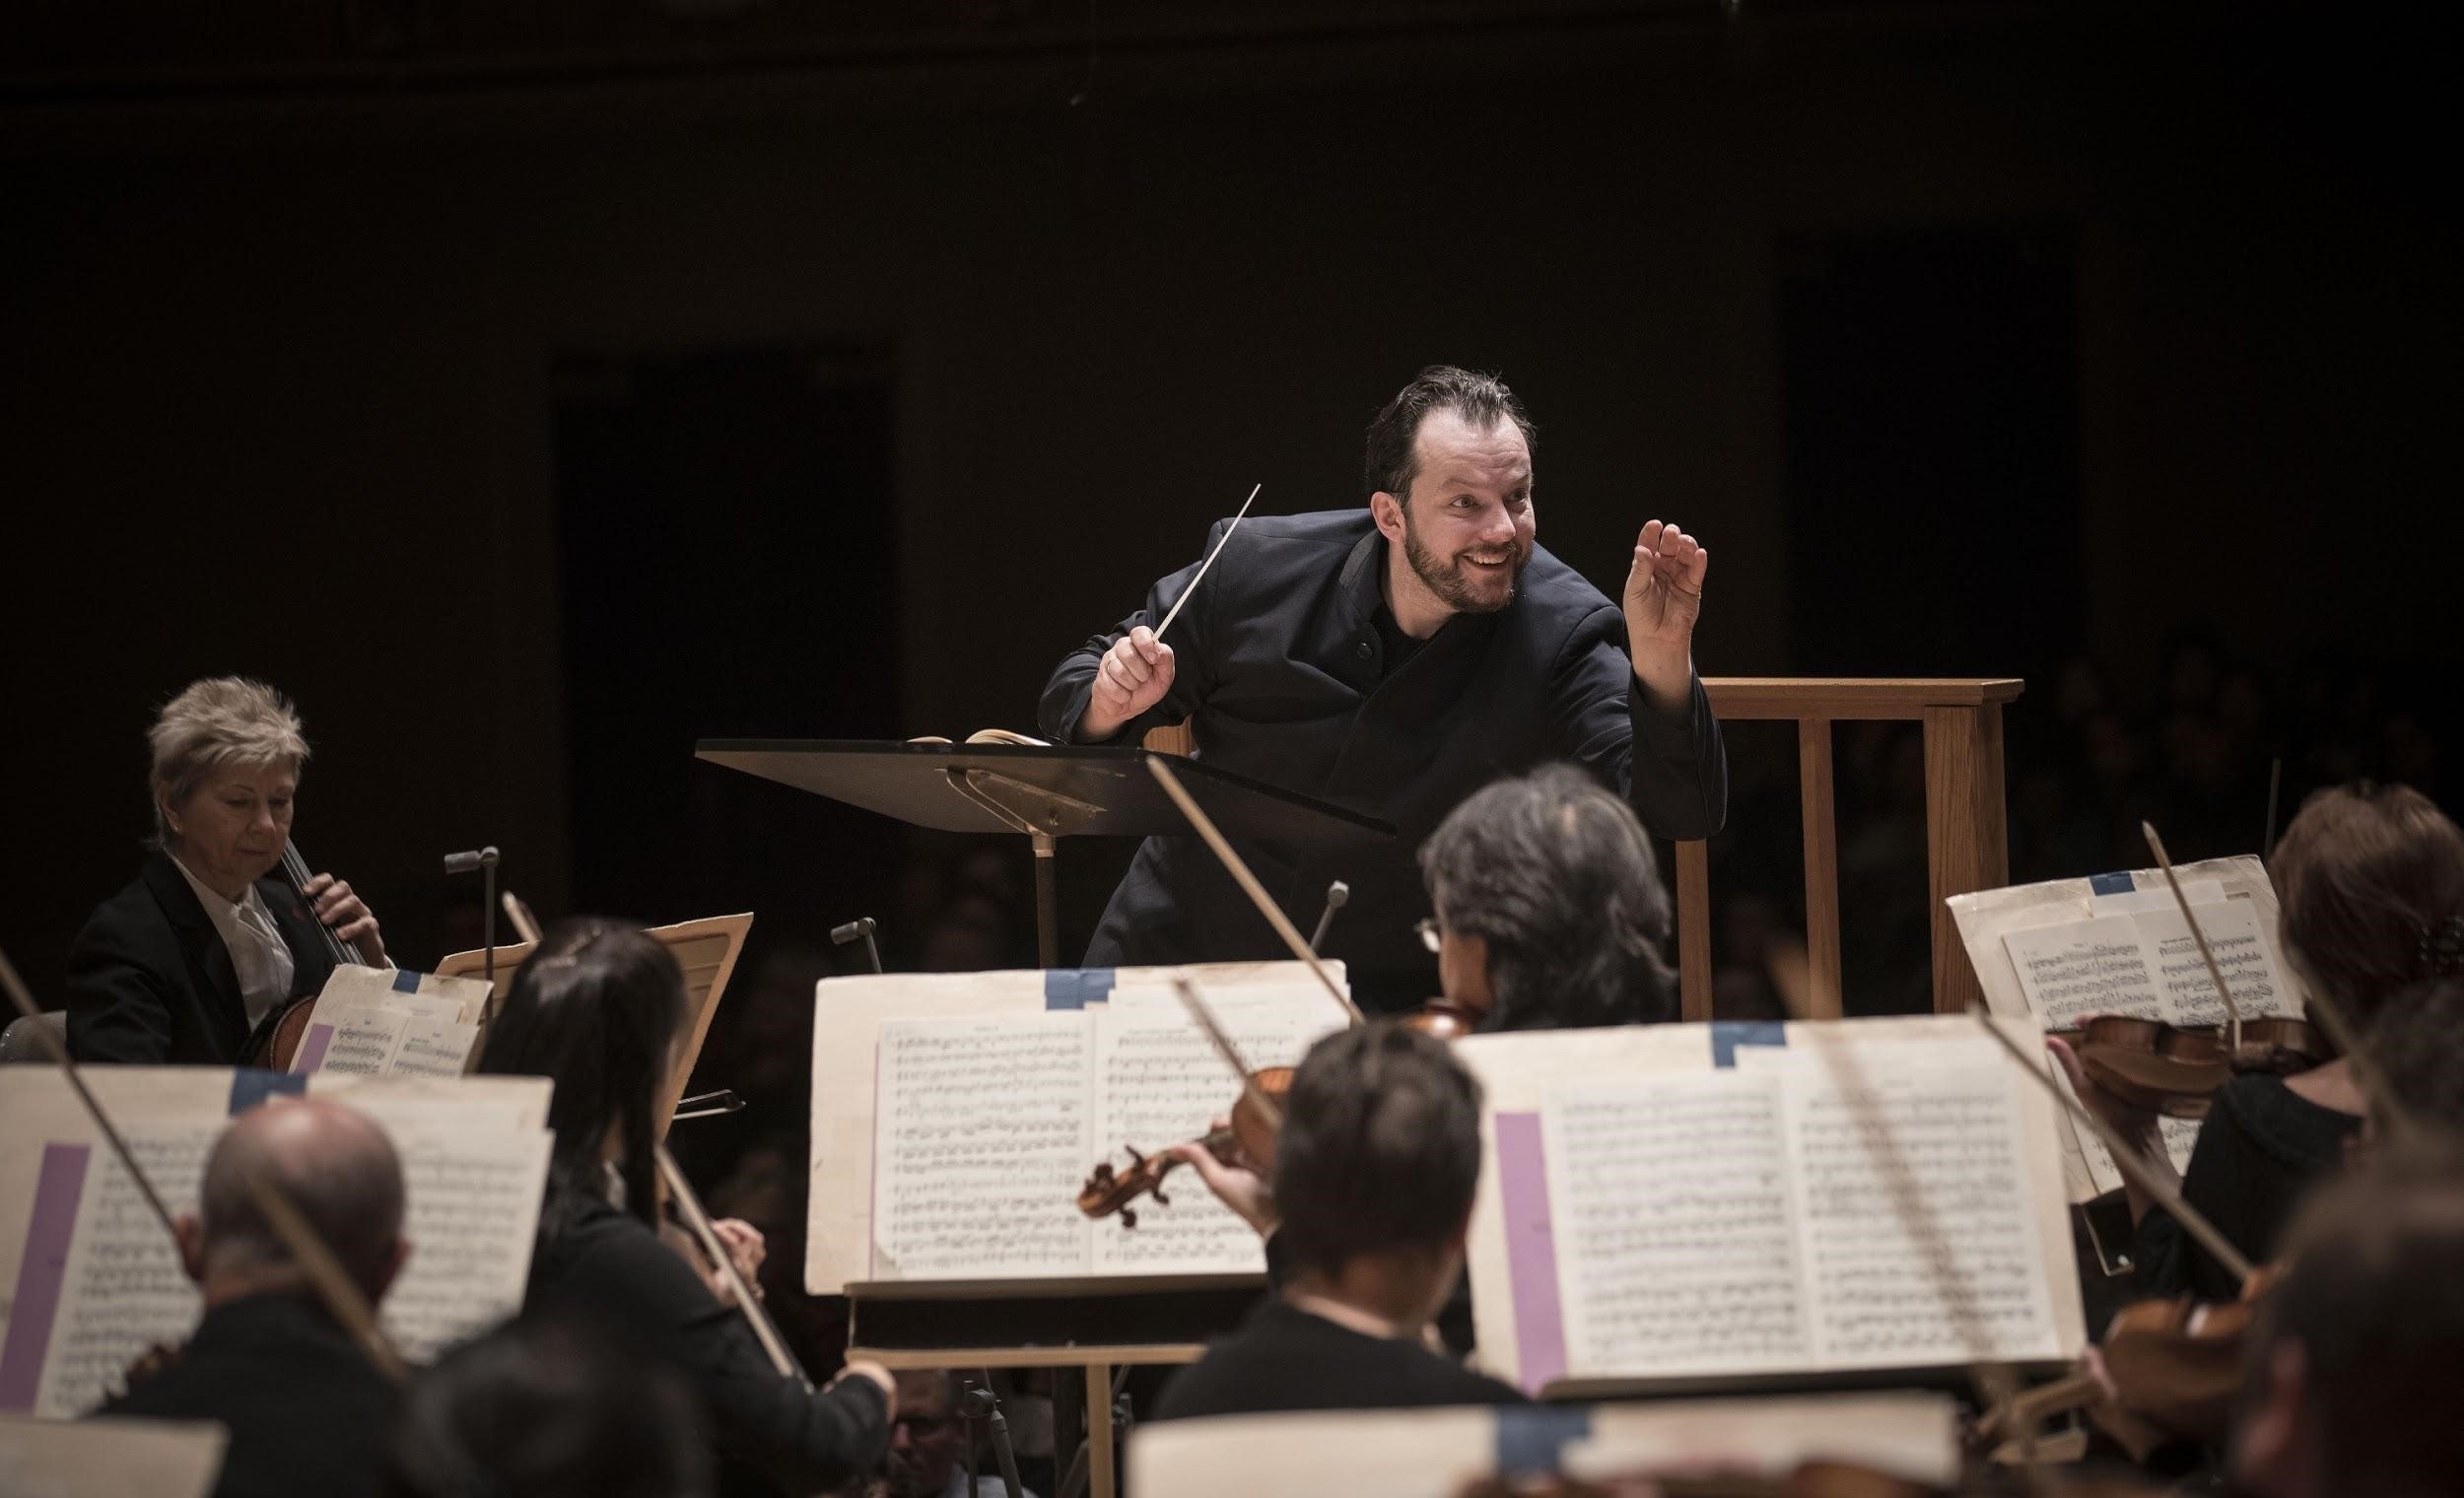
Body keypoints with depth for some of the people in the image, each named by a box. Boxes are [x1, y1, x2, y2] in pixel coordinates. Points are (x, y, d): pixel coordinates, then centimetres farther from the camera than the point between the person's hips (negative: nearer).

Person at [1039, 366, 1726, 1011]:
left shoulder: (1565, 635, -13)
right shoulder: (1255, 571, -7)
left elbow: (1679, 814, -23)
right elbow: (1072, 705, 6)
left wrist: (1660, 659, -39)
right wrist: (1113, 703, -18)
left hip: (1391, 1006, -1)